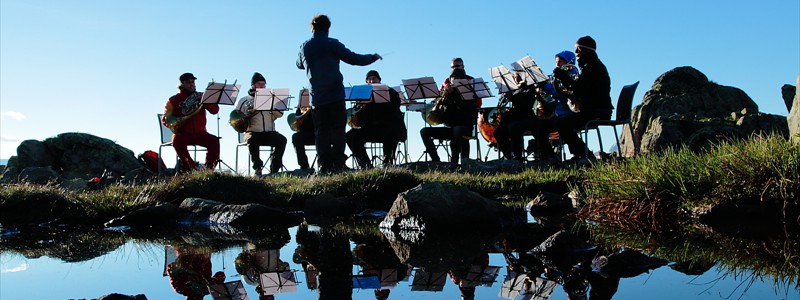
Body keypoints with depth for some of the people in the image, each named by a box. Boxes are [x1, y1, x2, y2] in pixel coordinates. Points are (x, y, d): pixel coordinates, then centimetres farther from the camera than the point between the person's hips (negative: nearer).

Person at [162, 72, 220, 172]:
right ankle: (192, 168, -27)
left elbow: (214, 110, 0)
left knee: (214, 141, -26)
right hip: (182, 134, -1)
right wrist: (174, 123, -18)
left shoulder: (200, 97, 11)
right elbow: (165, 119, 4)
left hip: (199, 133, 2)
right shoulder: (174, 100, 6)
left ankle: (208, 168, -23)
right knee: (177, 141, -35)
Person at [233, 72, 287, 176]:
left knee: (282, 139, -28)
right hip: (252, 132, -2)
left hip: (269, 133, 2)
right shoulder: (244, 101, 11)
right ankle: (258, 168, -30)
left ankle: (274, 169, -26)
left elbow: (280, 114, 6)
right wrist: (247, 116, -14)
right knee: (252, 139, -37)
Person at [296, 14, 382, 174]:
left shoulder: (304, 47, 9)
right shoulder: (332, 44, -5)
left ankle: (325, 166, 2)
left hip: (316, 97, 4)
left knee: (321, 132, 6)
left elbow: (300, 65, 27)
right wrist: (373, 57, 9)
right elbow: (353, 58, -5)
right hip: (335, 95, -4)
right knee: (338, 131, 0)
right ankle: (338, 165, -4)